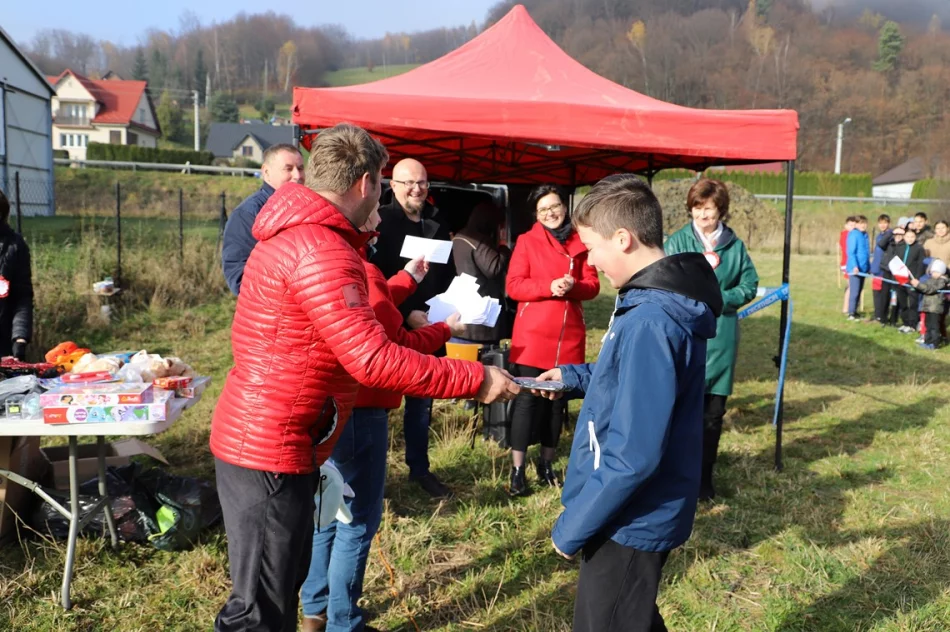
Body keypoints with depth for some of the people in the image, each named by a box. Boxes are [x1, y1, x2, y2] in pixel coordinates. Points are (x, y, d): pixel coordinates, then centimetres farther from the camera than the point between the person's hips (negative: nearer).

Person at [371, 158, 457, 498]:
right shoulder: (380, 222, -8)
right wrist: (406, 314, -19)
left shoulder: (437, 224, 11)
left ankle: (419, 468, 26)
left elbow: (448, 274, 19)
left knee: (422, 401, 13)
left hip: (429, 329, 5)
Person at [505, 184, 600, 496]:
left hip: (569, 334, 4)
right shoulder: (527, 241, 1)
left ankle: (546, 464, 25)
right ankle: (517, 469, 1)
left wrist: (573, 286, -15)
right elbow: (513, 285, -7)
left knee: (557, 399, 11)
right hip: (532, 333, -3)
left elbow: (593, 285, 6)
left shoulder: (580, 243, 10)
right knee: (527, 398, -5)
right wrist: (549, 286, -21)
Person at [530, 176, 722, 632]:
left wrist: (571, 527, -19)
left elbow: (631, 455, -30)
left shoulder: (649, 322, -29)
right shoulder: (657, 300, 3)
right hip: (635, 513, 9)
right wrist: (574, 377, 8)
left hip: (630, 521, -9)